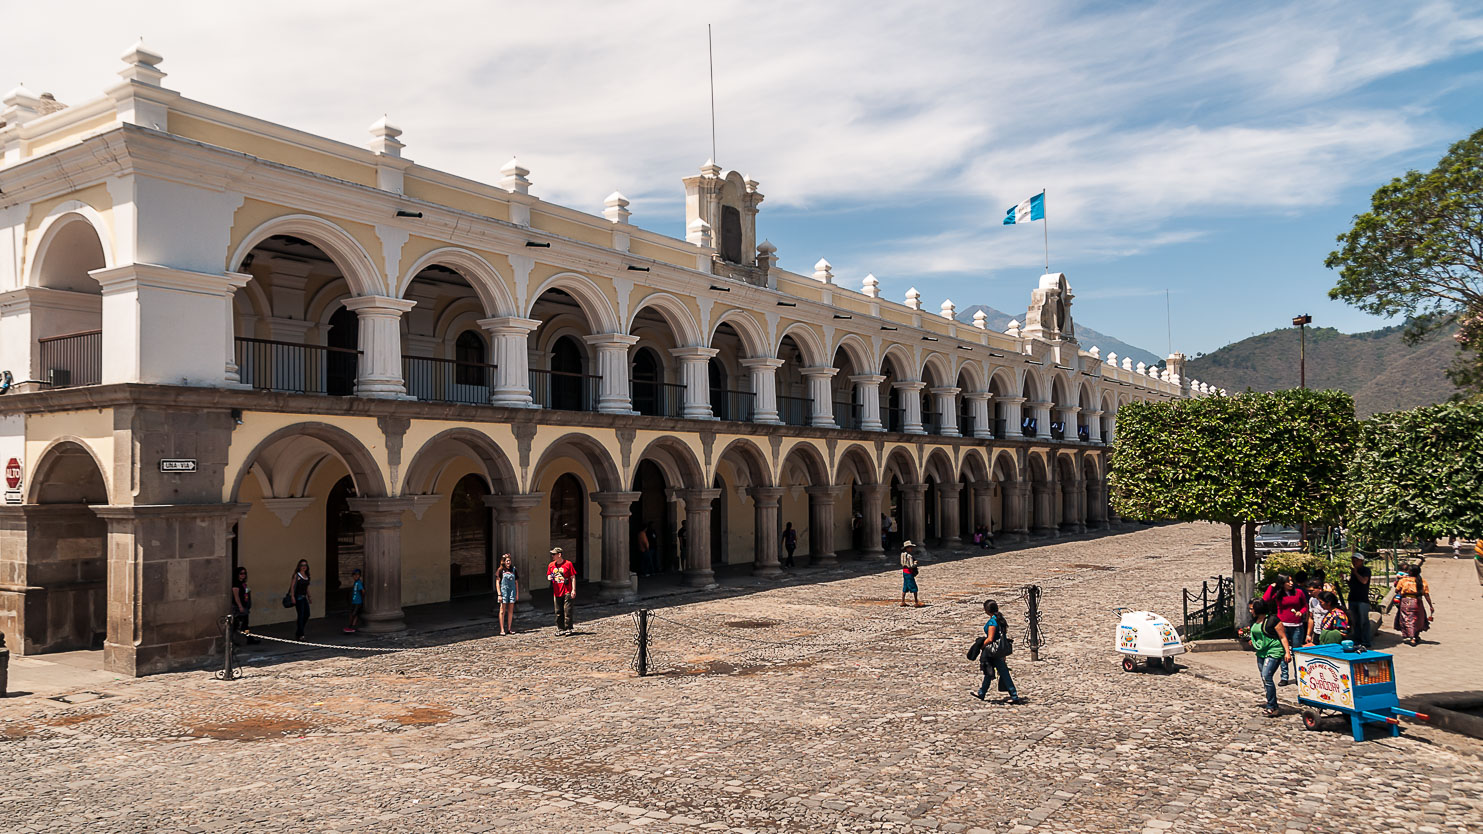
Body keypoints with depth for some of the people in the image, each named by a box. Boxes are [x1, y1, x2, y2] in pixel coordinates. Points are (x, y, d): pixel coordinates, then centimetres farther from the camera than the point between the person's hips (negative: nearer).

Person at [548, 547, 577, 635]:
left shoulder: (568, 564, -4)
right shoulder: (551, 565, 10)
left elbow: (573, 577, -3)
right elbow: (548, 575, 22)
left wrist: (573, 590, -9)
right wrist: (549, 577, -4)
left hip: (567, 592, -5)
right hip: (556, 592, 5)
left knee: (567, 611, -6)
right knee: (558, 612, 7)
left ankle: (568, 629, -1)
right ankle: (560, 629, 15)